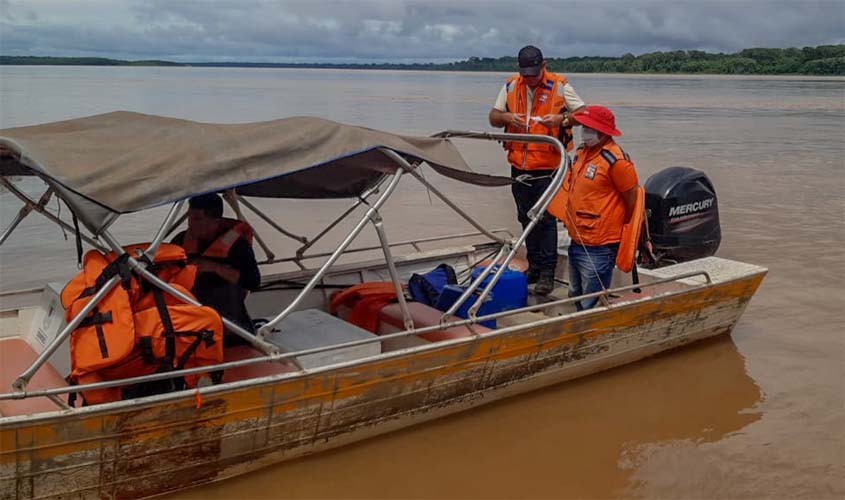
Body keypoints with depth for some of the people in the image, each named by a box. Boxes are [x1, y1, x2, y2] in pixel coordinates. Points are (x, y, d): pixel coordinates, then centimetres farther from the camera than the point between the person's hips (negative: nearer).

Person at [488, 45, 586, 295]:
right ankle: (534, 266, 26)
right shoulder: (511, 86, 7)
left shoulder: (559, 85, -3)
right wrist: (508, 117, -11)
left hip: (548, 167, -5)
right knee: (527, 218, 13)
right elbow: (493, 117, 11)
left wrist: (562, 118, -21)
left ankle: (547, 272, 2)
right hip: (519, 165, 5)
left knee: (547, 218, -5)